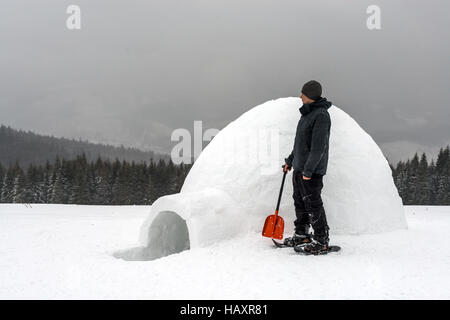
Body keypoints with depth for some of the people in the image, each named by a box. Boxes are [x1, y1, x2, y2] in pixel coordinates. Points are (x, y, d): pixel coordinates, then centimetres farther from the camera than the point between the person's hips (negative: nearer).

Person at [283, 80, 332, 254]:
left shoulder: (321, 115, -15)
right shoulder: (307, 113, 15)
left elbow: (318, 146, -21)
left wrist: (308, 169, -22)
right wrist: (290, 160, 26)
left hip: (312, 170, -9)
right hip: (299, 168, 9)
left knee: (313, 204, -4)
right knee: (300, 202, 15)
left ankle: (321, 241, 4)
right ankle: (301, 235, 26)